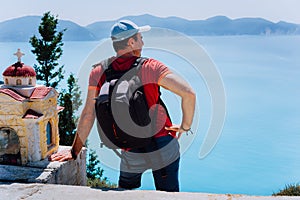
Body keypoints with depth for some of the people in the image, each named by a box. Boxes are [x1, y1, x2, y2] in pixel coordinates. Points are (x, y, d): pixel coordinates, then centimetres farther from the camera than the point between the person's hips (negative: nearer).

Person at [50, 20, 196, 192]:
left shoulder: (99, 72, -4)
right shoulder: (149, 67, -11)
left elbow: (88, 115, -4)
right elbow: (189, 94, -19)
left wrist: (74, 152, 5)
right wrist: (185, 126, -3)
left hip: (132, 154, 2)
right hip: (164, 147, -2)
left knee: (125, 193, 28)